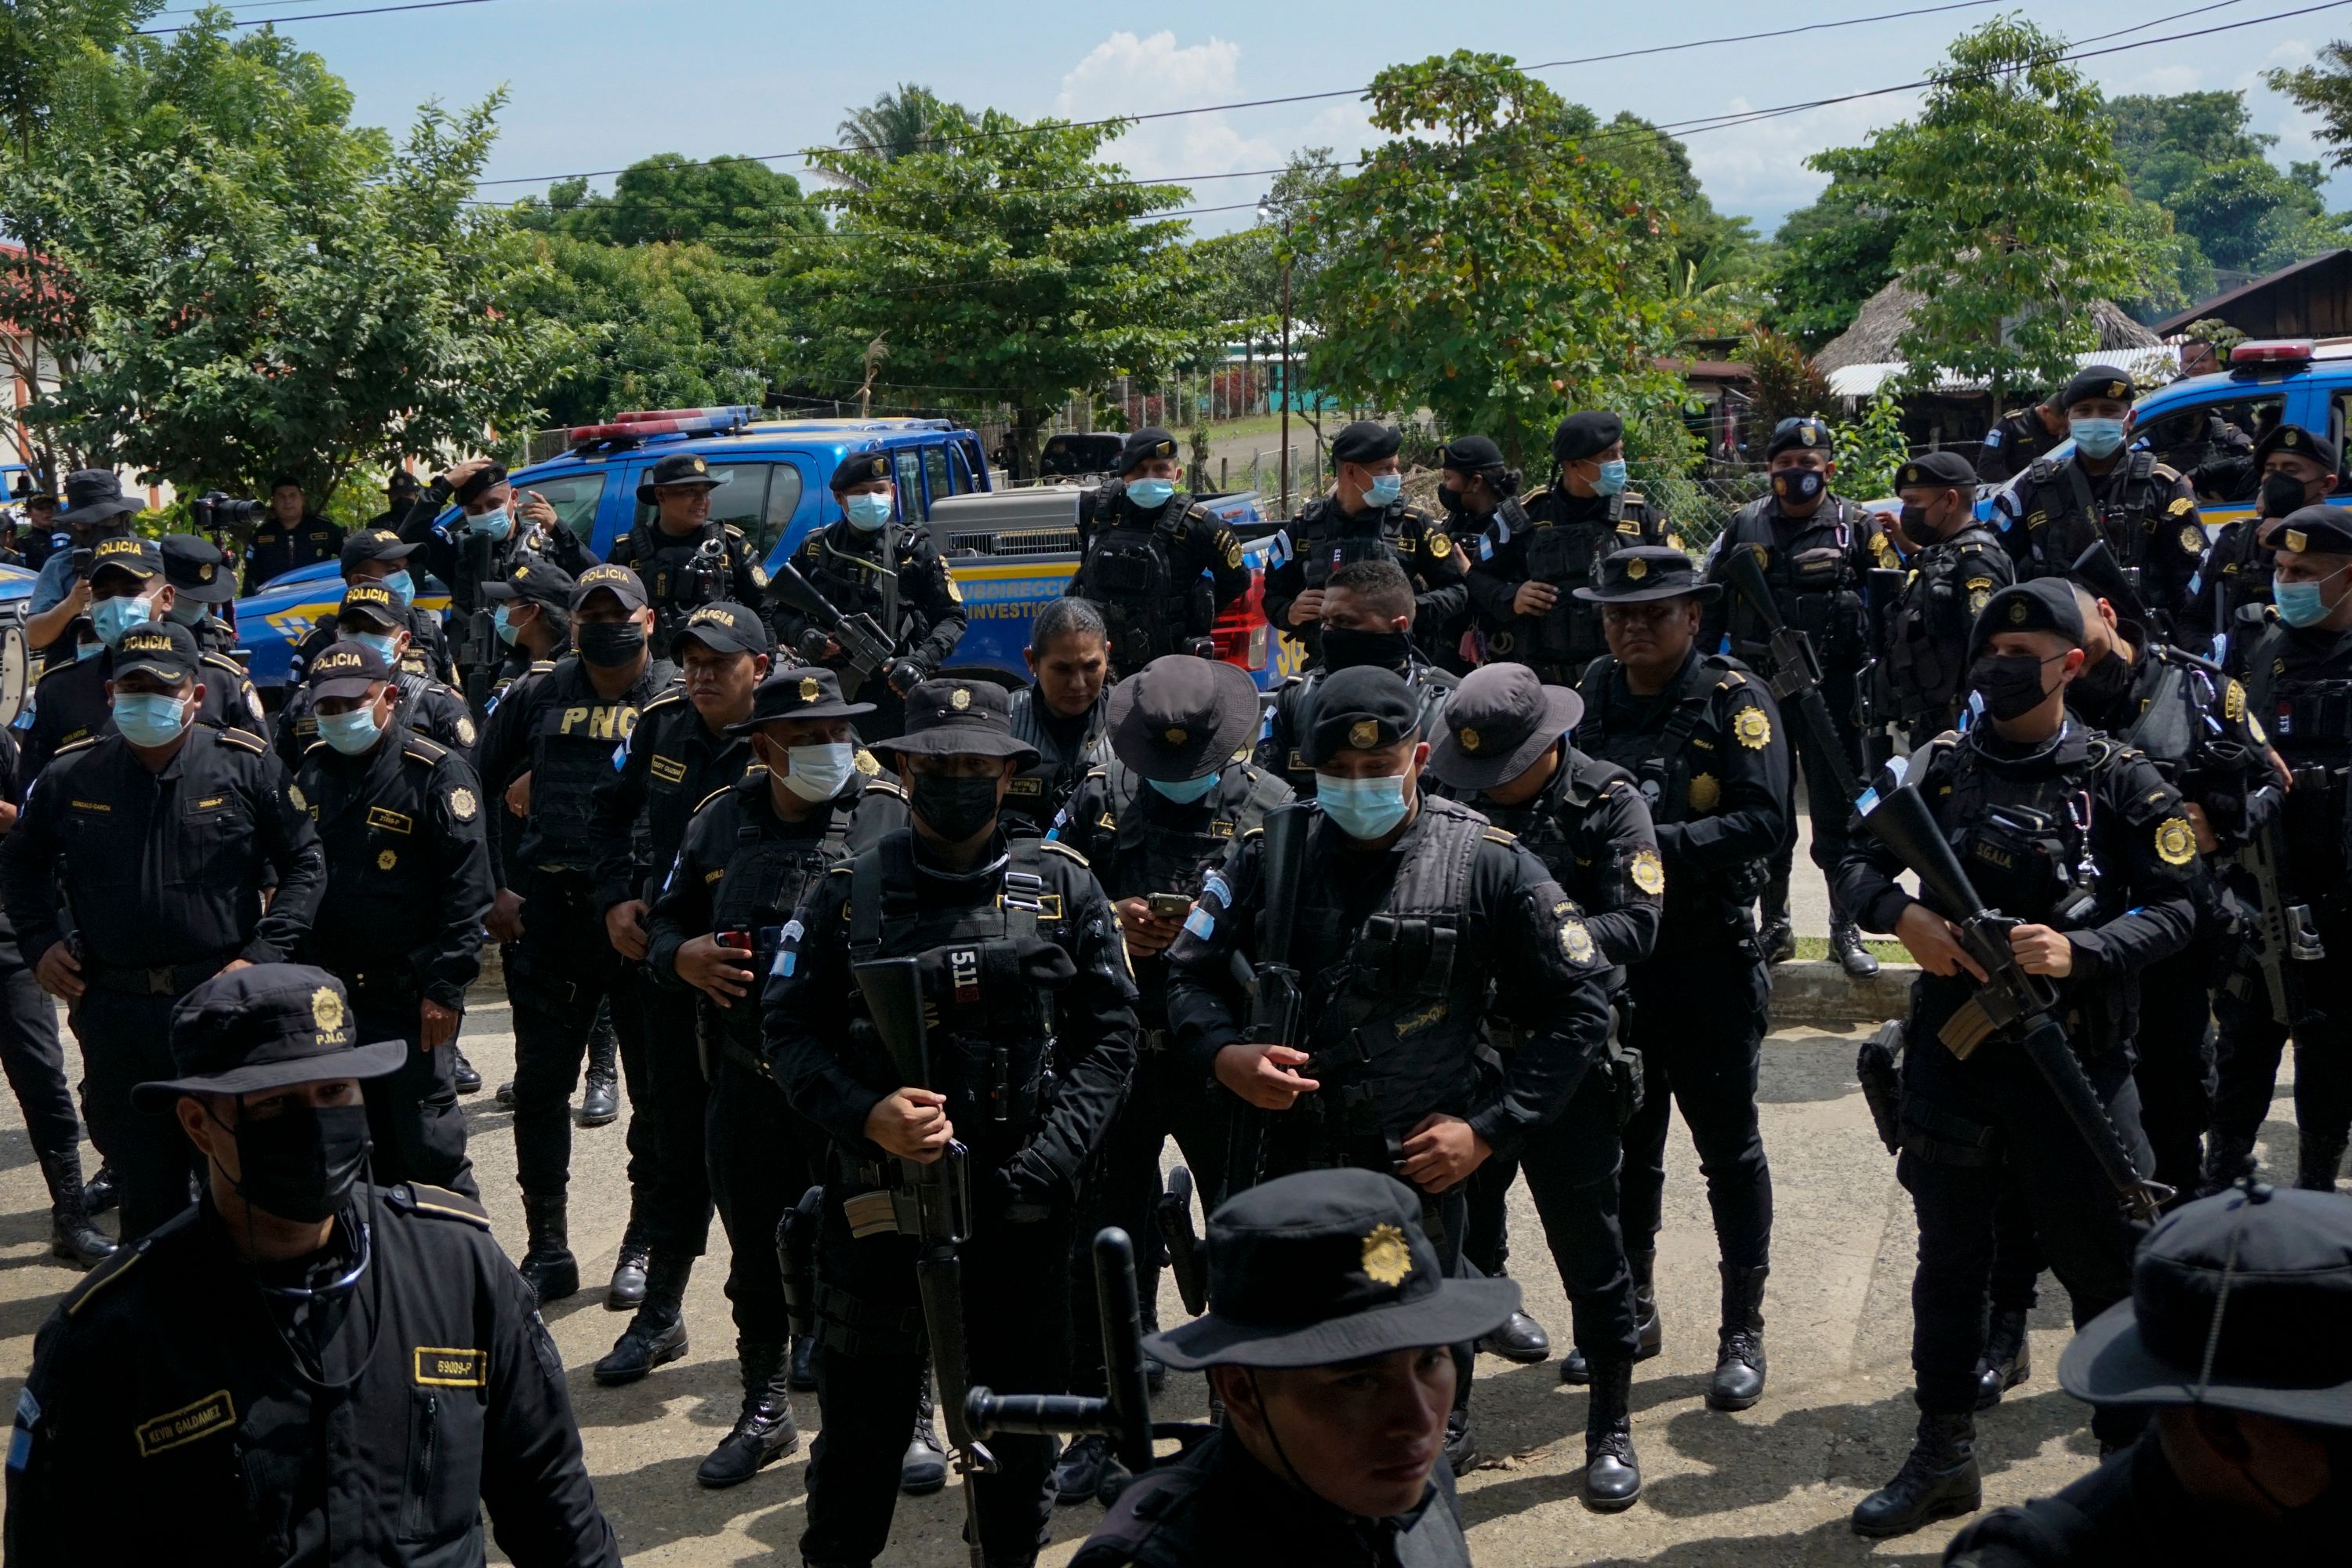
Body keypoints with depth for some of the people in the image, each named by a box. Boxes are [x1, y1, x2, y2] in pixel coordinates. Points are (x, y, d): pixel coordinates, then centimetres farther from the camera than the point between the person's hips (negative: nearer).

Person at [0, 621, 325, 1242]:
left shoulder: (246, 766, -3)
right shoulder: (71, 776, 4)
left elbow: (305, 863, 1)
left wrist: (264, 954, -8)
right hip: (113, 1011, 2)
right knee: (143, 1182, 11)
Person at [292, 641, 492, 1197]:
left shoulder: (438, 773, -10)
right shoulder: (311, 770, 9)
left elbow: (467, 889, -13)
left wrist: (445, 988, -16)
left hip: (410, 995, -6)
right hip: (329, 990, 6)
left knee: (427, 1144, -2)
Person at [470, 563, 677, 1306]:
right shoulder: (536, 697, 8)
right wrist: (494, 886, 5)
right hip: (547, 912, 2)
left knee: (655, 1084, 5)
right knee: (540, 1083, 6)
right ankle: (548, 1248, 17)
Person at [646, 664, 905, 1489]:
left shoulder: (892, 817, -2)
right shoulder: (720, 822, 8)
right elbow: (666, 922, 17)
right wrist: (680, 955, -5)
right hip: (749, 1084, 4)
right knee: (756, 1257, 16)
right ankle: (764, 1410, 35)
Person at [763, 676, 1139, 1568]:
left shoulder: (1062, 887, 2)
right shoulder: (848, 893, 2)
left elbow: (1107, 1035, 1)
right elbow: (790, 1029, 1)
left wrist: (1048, 1160, -11)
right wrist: (865, 1117, -16)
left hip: (1022, 1217, 1)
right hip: (878, 1204, 0)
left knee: (1018, 1428, 13)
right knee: (860, 1425, 12)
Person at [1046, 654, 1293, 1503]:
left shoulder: (1272, 806, -2)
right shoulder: (1099, 799, 2)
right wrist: (1107, 923, -13)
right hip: (1116, 1053, 2)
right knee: (1103, 1242, 8)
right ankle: (1103, 1423, 23)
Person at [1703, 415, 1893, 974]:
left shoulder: (1859, 527, -1)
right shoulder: (1744, 526, 7)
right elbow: (1710, 607, 12)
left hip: (1832, 691, -2)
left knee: (1839, 812, 3)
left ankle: (1846, 929, 15)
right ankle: (1773, 927, 22)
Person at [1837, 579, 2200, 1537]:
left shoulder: (2119, 779, -3)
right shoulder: (1938, 766, 5)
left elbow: (2175, 907, -5)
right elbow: (1857, 863, 8)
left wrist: (2082, 951, -21)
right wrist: (1901, 914, -13)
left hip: (2075, 1057, -3)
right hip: (1950, 1054, 3)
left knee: (2103, 1260, 6)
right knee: (1950, 1255, 13)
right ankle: (1944, 1458, 27)